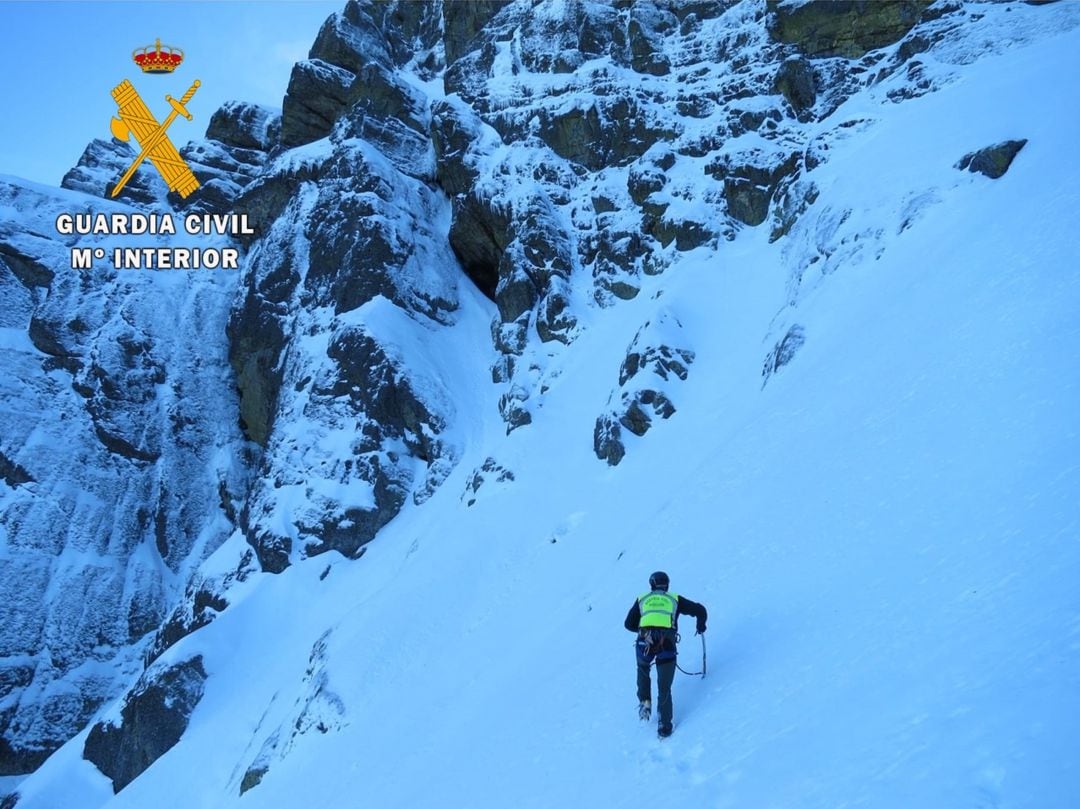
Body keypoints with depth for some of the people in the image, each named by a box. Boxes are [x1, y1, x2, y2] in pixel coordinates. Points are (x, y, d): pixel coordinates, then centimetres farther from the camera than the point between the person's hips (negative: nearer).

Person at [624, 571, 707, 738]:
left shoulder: (642, 600, 22)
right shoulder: (675, 599, 21)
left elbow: (629, 624, 21)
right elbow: (700, 610, 21)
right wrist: (701, 625, 40)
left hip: (644, 643, 1)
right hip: (667, 645, -1)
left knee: (643, 668, 34)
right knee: (664, 688, 12)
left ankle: (645, 702, 21)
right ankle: (664, 725, 6)